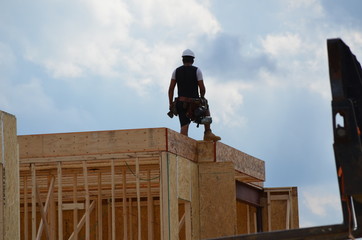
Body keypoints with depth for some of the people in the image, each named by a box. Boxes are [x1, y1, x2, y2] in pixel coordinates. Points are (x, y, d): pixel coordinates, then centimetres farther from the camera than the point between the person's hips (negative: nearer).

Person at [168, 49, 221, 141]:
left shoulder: (176, 71, 6)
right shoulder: (197, 70, -3)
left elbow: (171, 88, 3)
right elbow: (202, 88, -7)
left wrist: (171, 104, 8)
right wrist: (202, 97, 14)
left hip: (181, 103, 2)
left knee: (184, 126, 2)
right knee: (206, 111, 28)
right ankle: (208, 133, 20)